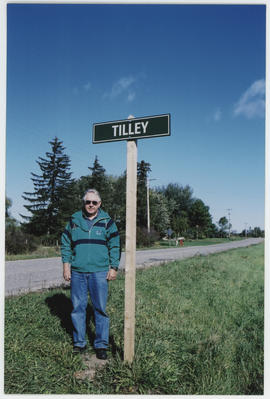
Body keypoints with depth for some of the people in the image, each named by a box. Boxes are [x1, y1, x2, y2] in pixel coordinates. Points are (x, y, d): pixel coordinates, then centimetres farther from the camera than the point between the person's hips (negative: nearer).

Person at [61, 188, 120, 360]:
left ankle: (101, 344, 17)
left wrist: (113, 268, -1)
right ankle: (79, 342, 25)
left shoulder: (107, 221, 2)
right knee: (78, 307, 9)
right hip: (77, 271, 2)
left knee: (101, 308, 3)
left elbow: (115, 246, 4)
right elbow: (65, 244, 11)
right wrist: (66, 265, 4)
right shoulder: (74, 220, 7)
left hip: (99, 272, -2)